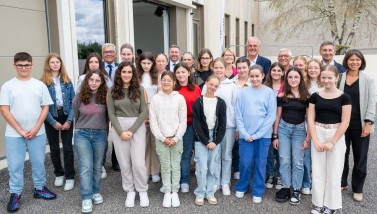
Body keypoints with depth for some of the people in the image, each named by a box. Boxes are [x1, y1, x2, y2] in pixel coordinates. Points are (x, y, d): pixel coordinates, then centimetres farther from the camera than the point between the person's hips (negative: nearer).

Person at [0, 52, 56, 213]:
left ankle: (40, 189, 28)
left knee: (38, 162, 11)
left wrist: (36, 128, -8)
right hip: (14, 134, -1)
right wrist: (20, 130, -10)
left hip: (37, 133, 1)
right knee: (15, 165, 6)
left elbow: (45, 108, 3)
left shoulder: (40, 85, 4)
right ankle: (15, 194, 20)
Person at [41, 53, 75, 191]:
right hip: (51, 119, -1)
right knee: (54, 148, 11)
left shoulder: (67, 81, 4)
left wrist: (69, 120, -9)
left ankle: (70, 177, 11)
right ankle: (59, 174, 29)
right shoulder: (43, 82, -3)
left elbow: (73, 101, 1)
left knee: (68, 148, 0)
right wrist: (53, 122, -11)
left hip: (66, 117, 1)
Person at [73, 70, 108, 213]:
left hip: (100, 134, 1)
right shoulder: (79, 97, -1)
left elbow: (107, 117, 6)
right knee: (86, 167, -5)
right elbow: (76, 116, 12)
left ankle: (96, 192, 27)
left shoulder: (105, 97, -2)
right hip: (82, 134, -1)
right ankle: (86, 198, 0)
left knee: (97, 166, 11)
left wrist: (105, 134, 9)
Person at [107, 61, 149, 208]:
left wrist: (132, 130, -11)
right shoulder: (112, 91, 5)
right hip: (118, 128, 1)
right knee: (124, 163, 5)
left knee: (138, 162, -4)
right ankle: (130, 191, 20)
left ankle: (143, 191, 15)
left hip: (138, 127, -1)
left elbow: (144, 112, -2)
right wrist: (121, 132, -10)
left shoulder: (140, 90, 2)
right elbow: (111, 114, 2)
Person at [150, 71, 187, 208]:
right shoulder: (156, 98, 1)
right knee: (165, 167, 6)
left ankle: (175, 192, 19)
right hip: (161, 139, 0)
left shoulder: (180, 98, 0)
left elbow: (183, 121, -1)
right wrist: (162, 138, -8)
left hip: (176, 138, 0)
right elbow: (153, 121, -1)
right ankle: (167, 192, 19)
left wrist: (176, 138, -8)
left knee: (176, 166, 6)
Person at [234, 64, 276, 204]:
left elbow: (271, 116, -5)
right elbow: (238, 115, 0)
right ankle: (241, 187, 28)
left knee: (260, 164, 8)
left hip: (263, 135, 0)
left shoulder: (269, 93, -2)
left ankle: (258, 192, 24)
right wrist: (244, 133, -9)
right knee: (245, 163, 6)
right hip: (245, 135, 1)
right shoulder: (244, 92, 1)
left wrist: (257, 135, -10)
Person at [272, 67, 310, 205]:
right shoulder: (281, 96, 1)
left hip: (300, 129, -1)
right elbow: (278, 116, 5)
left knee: (298, 162, 5)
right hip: (283, 128, 1)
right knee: (284, 160, 5)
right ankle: (285, 188, 18)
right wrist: (275, 136, 3)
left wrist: (308, 138, -6)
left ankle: (296, 190, 18)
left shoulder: (306, 97, -3)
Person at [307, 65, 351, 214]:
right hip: (318, 135, 2)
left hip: (336, 136, -2)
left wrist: (332, 142, -11)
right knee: (317, 171, 7)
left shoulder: (344, 97, -4)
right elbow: (310, 119, 0)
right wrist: (315, 140, -9)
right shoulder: (315, 96, 2)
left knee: (333, 172, 6)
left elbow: (345, 122, -7)